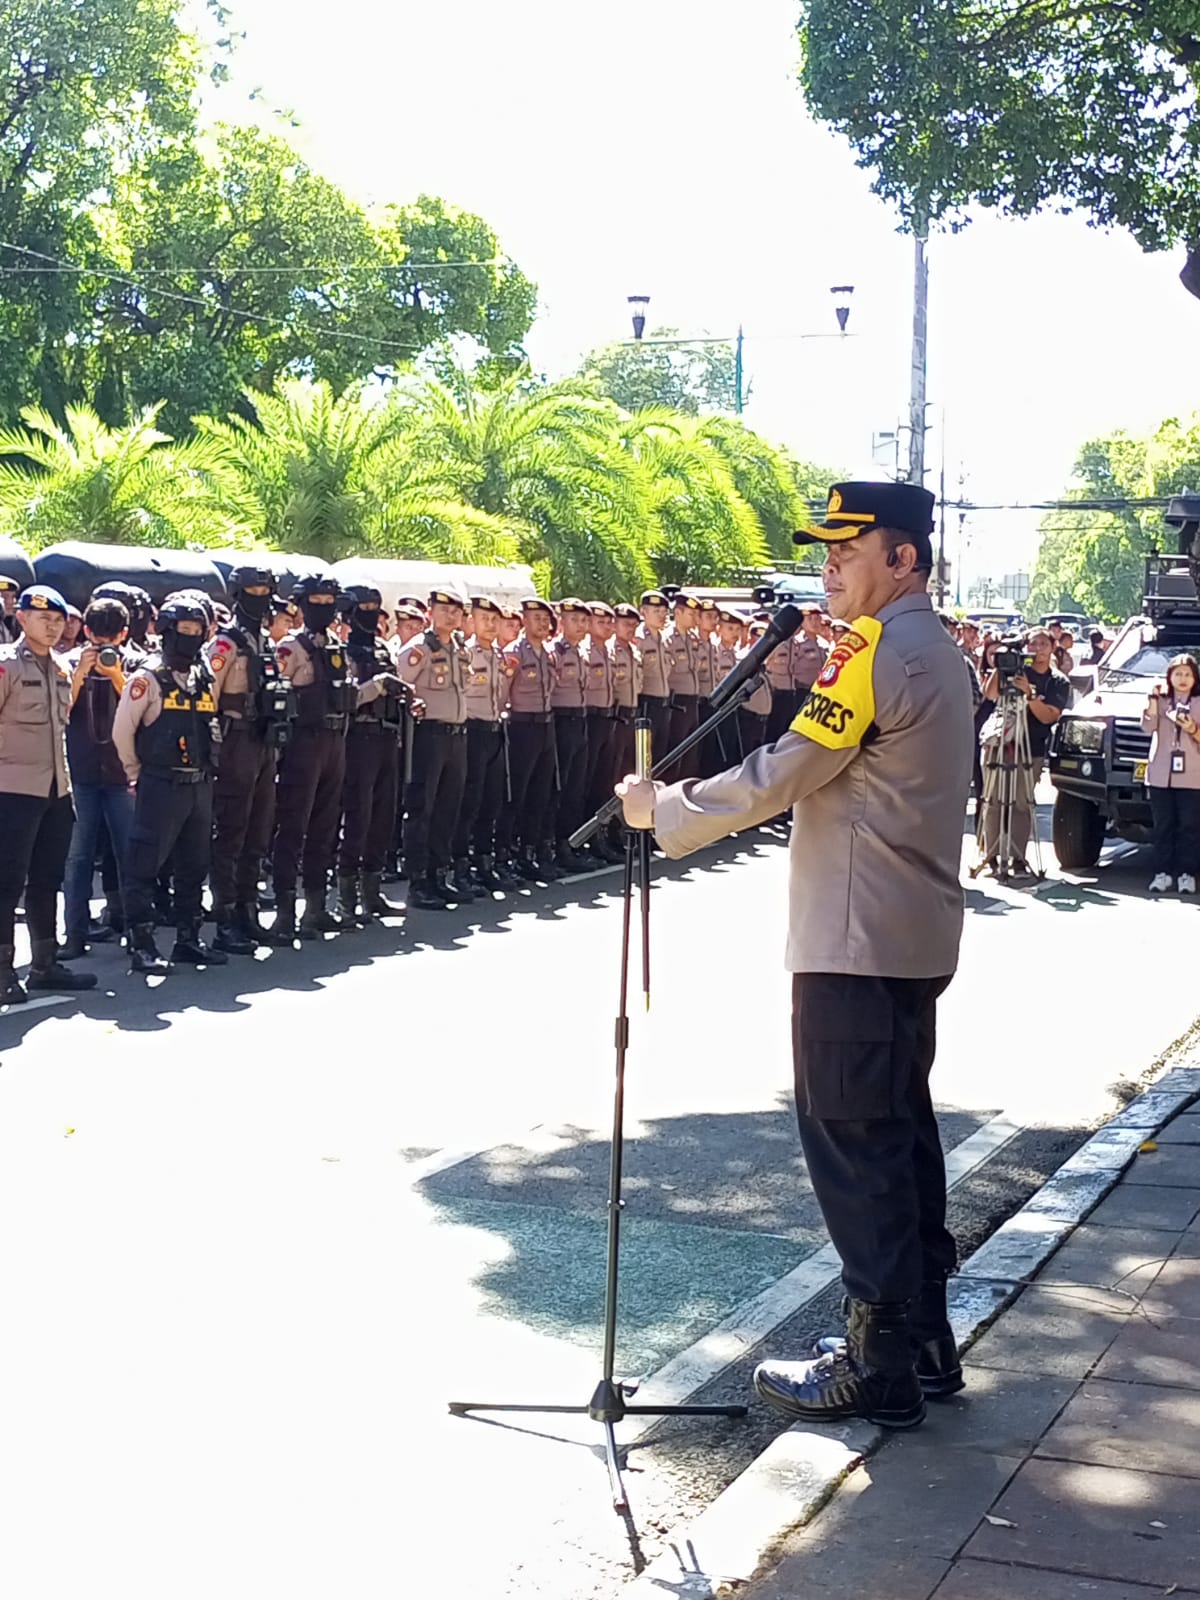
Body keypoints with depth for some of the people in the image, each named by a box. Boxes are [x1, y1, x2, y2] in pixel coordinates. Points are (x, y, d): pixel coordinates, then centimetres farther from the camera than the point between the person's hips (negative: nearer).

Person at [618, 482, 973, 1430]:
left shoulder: (878, 647, -16)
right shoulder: (936, 651, 16)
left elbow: (782, 775, -17)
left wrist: (666, 810, -6)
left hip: (857, 943, -10)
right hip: (914, 935, 10)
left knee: (853, 1145, -4)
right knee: (901, 1129, 15)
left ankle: (881, 1371, 2)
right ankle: (925, 1343, 24)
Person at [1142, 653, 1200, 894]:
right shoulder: (1161, 700, 11)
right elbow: (1148, 727, -5)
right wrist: (1153, 698, -12)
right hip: (1160, 775, 1)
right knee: (1163, 827, 3)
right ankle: (1162, 873, 5)